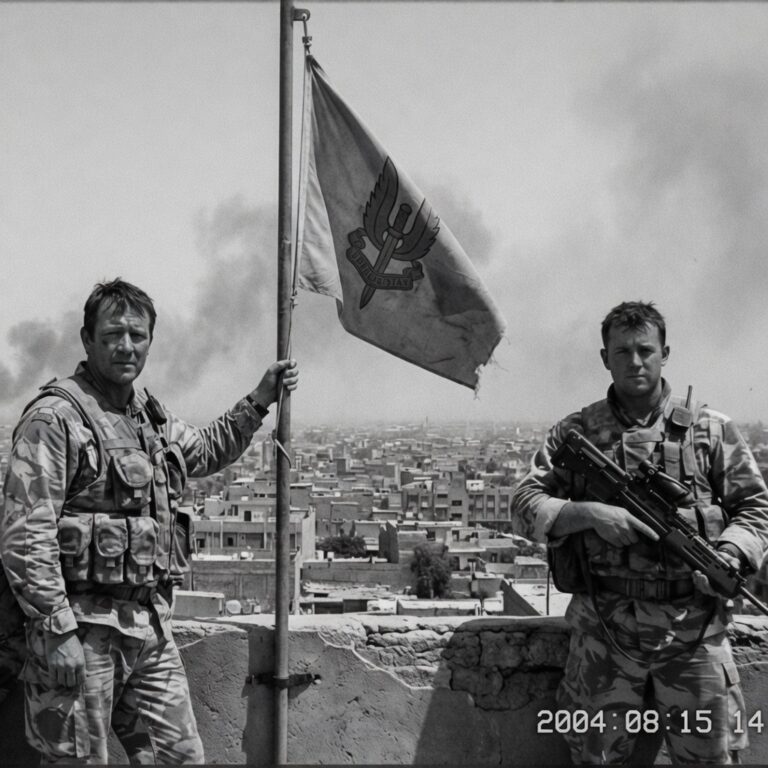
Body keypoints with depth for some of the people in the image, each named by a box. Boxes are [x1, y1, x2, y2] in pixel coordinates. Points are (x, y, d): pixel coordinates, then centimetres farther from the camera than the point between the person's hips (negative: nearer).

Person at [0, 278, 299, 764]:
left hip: (152, 628, 8)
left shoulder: (152, 417, 14)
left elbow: (207, 451, 34)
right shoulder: (56, 415, -12)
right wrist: (58, 629, -20)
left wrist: (259, 401, 23)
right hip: (83, 627, -7)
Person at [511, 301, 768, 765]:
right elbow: (526, 505, 1)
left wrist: (728, 558, -11)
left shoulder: (711, 429, 7)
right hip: (604, 628, 0)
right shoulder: (576, 433, 6)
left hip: (694, 627, 0)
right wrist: (591, 514, -16)